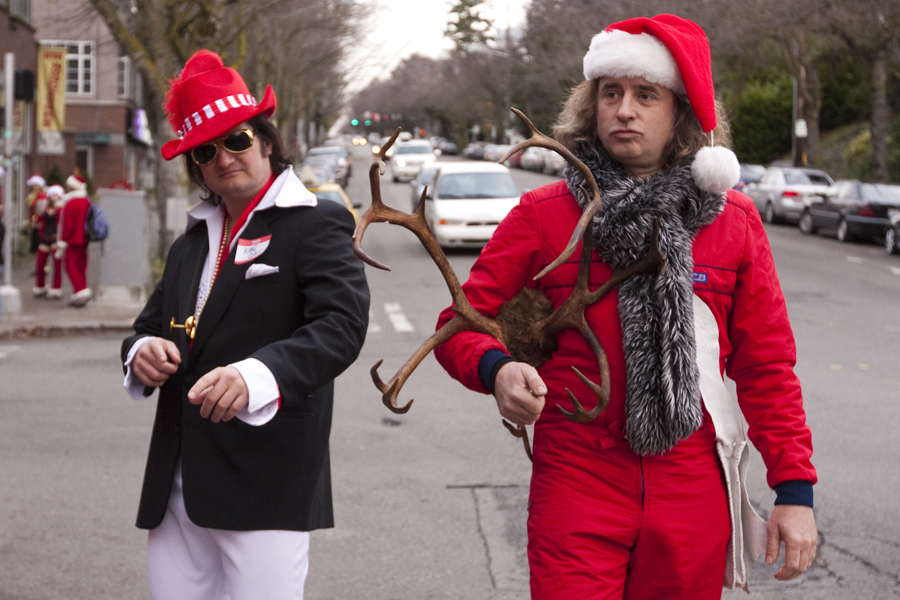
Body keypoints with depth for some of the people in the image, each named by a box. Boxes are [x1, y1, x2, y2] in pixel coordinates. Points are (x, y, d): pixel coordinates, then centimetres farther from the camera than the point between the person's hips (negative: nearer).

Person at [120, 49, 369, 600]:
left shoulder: (315, 224, -2)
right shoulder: (193, 241, 21)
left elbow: (342, 324, -16)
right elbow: (153, 323, 22)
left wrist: (257, 375, -33)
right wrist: (142, 351, -5)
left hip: (267, 488, -6)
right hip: (179, 487, 6)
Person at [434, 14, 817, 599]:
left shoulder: (733, 219, 5)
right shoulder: (543, 215, 2)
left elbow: (767, 364, 7)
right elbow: (461, 323, 2)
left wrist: (795, 489, 3)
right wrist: (496, 370, -21)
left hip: (692, 495, 2)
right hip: (578, 486, -1)